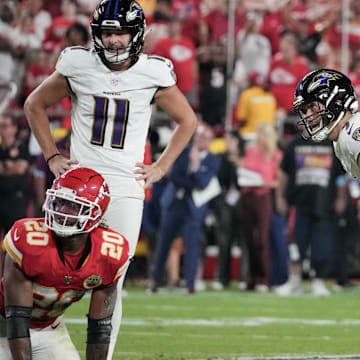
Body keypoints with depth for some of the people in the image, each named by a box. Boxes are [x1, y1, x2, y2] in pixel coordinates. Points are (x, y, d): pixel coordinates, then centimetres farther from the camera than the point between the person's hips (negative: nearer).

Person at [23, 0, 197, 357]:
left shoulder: (153, 73, -1)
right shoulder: (78, 65, -1)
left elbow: (187, 120, 14)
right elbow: (34, 105, 14)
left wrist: (160, 167, 7)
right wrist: (52, 156, 8)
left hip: (126, 188, 0)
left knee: (111, 287, -6)